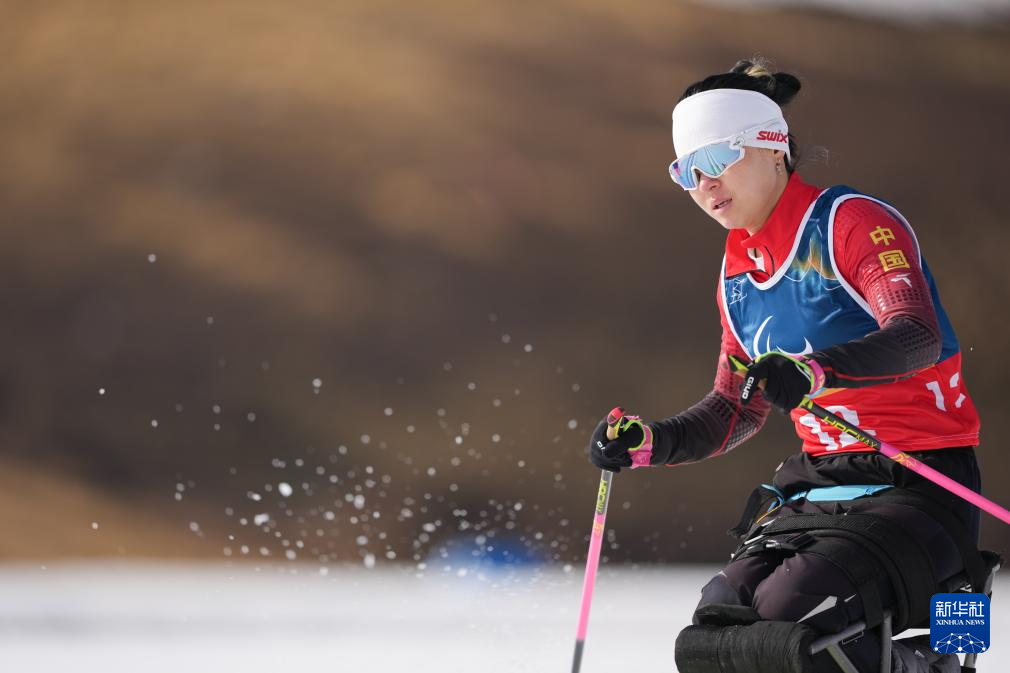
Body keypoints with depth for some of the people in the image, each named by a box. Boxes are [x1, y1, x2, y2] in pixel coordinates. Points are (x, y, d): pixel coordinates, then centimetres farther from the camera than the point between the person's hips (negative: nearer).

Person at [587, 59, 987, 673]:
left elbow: (917, 336, -27)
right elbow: (737, 411, 24)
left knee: (787, 624, -28)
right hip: (818, 487, 8)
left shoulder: (853, 221, -10)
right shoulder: (738, 272, 14)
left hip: (919, 485, -7)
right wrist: (650, 443, 5)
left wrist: (815, 371, -44)